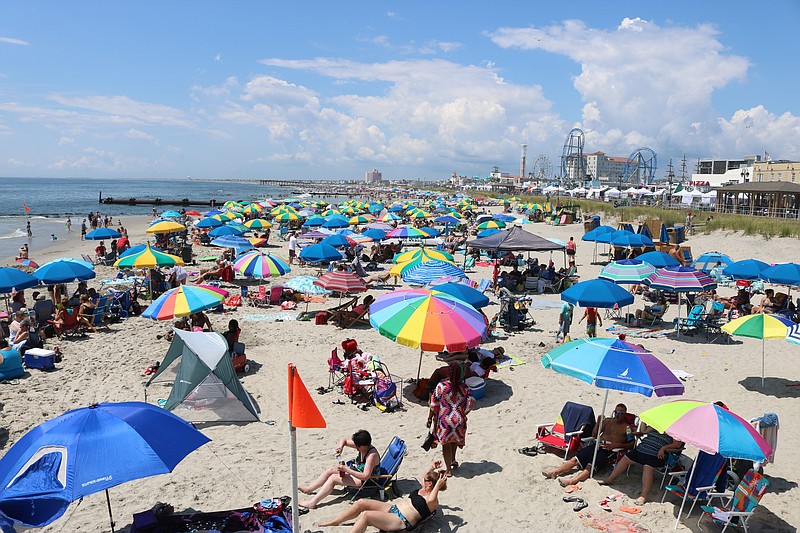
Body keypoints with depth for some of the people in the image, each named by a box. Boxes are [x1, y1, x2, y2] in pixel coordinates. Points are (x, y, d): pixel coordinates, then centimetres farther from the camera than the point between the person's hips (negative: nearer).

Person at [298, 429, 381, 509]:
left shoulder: (372, 454, -31)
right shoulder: (361, 446, -6)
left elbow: (365, 476, -35)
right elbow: (343, 440, 8)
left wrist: (346, 469, -33)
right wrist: (340, 447, -16)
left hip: (366, 481, -10)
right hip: (357, 471, 10)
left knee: (333, 478, -16)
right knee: (331, 470, 10)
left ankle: (312, 502, -15)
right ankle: (309, 489, 24)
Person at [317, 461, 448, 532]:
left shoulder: (432, 502, -11)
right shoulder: (422, 490, 15)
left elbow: (430, 500, -37)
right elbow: (424, 479, 36)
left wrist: (438, 485, -30)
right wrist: (431, 468, 23)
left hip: (401, 521, -10)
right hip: (393, 508, 10)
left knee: (366, 515, -27)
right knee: (361, 502, -1)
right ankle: (334, 522, 12)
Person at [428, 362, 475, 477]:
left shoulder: (441, 386, -16)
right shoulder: (464, 387, -8)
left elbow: (434, 404, -11)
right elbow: (471, 402, -6)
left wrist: (430, 418, 1)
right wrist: (463, 414, 9)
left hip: (445, 420, -3)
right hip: (459, 420, 3)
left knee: (446, 444, 10)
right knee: (455, 440, 28)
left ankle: (448, 470, 15)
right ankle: (453, 461, 44)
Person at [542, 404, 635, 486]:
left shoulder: (627, 427, 8)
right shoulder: (607, 421, 23)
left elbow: (632, 444, -5)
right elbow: (594, 435, 23)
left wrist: (615, 445, -17)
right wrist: (598, 423, 7)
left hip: (611, 450, -5)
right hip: (598, 445, 6)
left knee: (592, 463, -31)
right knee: (576, 458, -15)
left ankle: (574, 480, -49)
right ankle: (555, 472, -23)